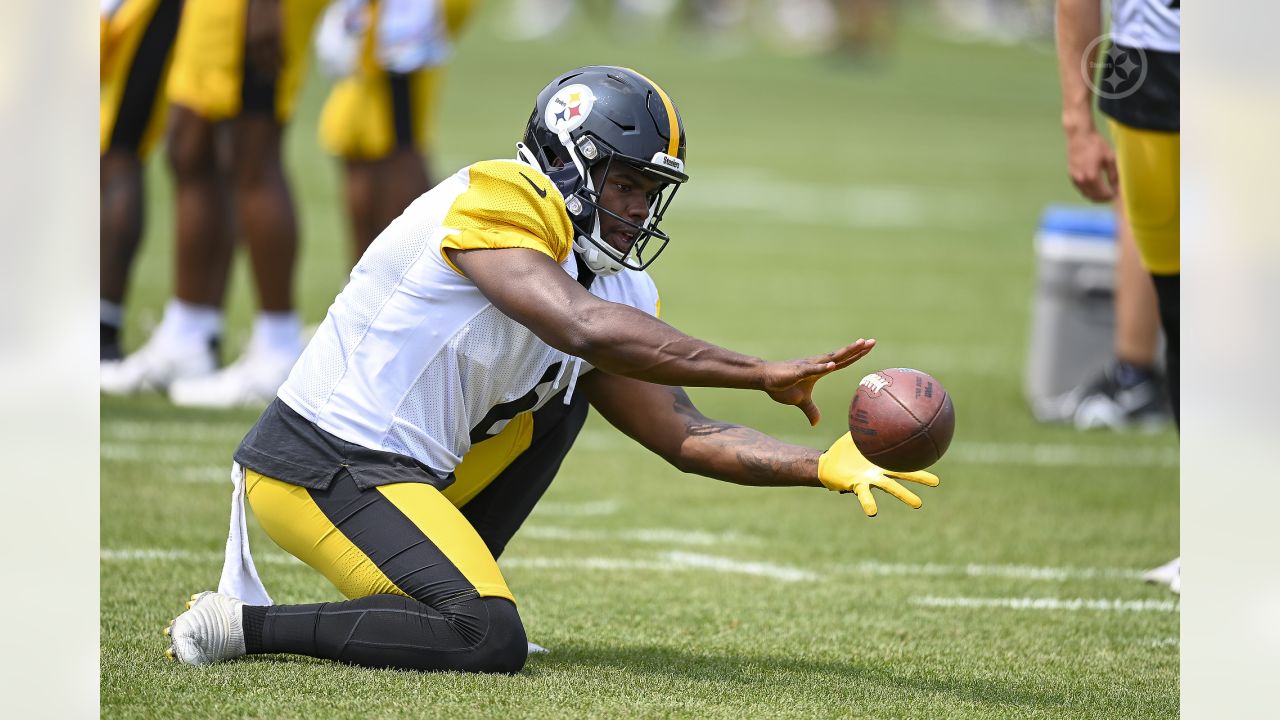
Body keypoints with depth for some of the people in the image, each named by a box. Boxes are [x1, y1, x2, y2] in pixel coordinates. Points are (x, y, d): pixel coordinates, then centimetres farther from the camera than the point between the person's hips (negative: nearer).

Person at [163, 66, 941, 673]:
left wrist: (826, 467, -7)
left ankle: (445, 590, 10)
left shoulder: (608, 281, 10)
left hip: (401, 471, 10)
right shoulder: (497, 203, -15)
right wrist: (762, 373, -27)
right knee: (489, 643, -20)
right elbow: (589, 328, -30)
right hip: (317, 461, -10)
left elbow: (687, 437, 7)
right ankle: (244, 622, -11)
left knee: (561, 392, 16)